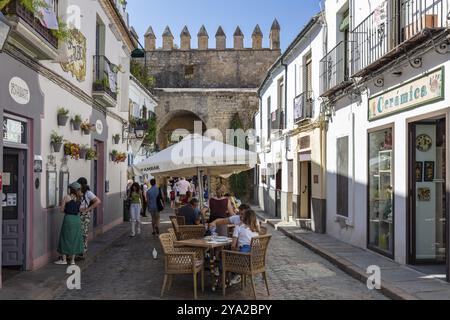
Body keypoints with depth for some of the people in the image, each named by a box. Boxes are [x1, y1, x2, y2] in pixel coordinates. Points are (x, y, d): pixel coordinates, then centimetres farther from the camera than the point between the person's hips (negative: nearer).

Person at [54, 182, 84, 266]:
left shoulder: (66, 197, -7)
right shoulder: (79, 198, 5)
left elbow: (62, 210, -3)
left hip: (68, 219, -4)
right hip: (77, 219, 4)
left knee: (66, 238, 7)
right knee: (75, 238, 11)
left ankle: (64, 259, 12)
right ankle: (72, 260, 16)